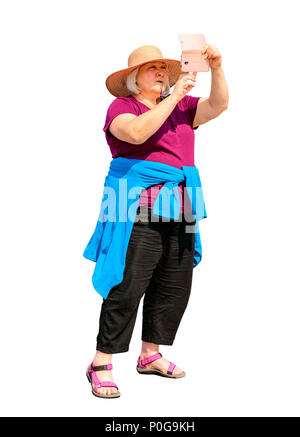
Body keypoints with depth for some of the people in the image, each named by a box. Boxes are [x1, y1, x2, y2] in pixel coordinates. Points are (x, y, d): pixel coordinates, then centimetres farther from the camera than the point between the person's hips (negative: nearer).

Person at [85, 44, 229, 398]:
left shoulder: (182, 107, 18)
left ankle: (150, 355, 24)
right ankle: (101, 363, 1)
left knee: (175, 287, 10)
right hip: (140, 213, -7)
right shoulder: (121, 107, 0)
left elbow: (218, 105, 8)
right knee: (128, 287, -9)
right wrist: (174, 96, -17)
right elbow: (138, 132, -20)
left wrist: (216, 69, -8)